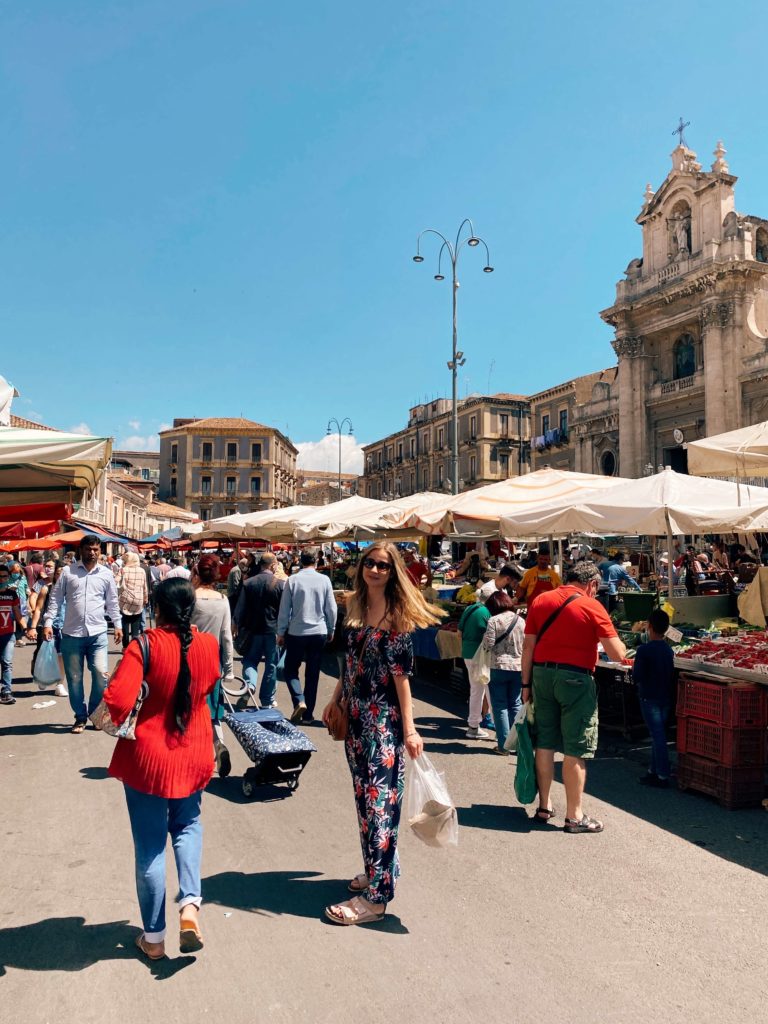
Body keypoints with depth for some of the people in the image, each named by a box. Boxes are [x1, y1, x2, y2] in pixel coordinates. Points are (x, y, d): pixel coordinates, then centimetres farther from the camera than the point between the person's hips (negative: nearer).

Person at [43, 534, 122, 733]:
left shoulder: (106, 574, 6)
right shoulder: (67, 572, 3)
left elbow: (112, 602, 12)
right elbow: (55, 599, 3)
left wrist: (118, 625, 9)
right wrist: (48, 622, -5)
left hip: (98, 633, 0)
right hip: (71, 634, 0)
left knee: (101, 674, -6)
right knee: (74, 678, 7)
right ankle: (80, 717, 21)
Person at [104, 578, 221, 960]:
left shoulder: (145, 645, -18)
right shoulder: (208, 645, -6)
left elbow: (117, 699, -26)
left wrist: (114, 719, -5)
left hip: (148, 756, -3)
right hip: (194, 754, 3)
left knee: (149, 843, 11)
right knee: (187, 825, 25)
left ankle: (154, 937, 24)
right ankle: (190, 903, 6)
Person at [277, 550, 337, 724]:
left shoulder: (292, 580, -7)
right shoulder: (324, 580, -4)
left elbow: (284, 610, -3)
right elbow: (331, 609, 0)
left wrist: (281, 632, 6)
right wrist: (331, 630, 14)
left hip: (296, 632, -2)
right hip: (319, 632, 2)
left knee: (291, 669, 13)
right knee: (313, 674, 11)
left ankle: (299, 701, -10)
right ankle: (308, 713, 15)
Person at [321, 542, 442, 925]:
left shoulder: (397, 613, -12)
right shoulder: (355, 605, 8)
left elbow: (401, 673, -15)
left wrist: (409, 728, -15)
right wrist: (335, 698, 17)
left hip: (384, 718, -7)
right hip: (356, 715, 7)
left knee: (379, 799, -3)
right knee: (364, 794, 16)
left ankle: (375, 896, 5)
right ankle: (379, 869, 33)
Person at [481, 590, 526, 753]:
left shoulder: (494, 621, -10)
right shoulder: (521, 620, 2)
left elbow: (488, 645, -13)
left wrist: (484, 639, 6)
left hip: (499, 667, -4)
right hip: (518, 667, 4)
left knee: (500, 706, 5)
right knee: (516, 704, 13)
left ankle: (503, 745, 6)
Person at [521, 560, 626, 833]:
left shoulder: (540, 601, 6)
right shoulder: (592, 607, -7)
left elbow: (528, 646, 6)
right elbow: (618, 654, -9)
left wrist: (526, 684, 12)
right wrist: (617, 644, 13)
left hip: (542, 673, 5)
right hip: (576, 678, -5)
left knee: (544, 743, 14)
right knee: (575, 750, 4)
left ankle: (544, 806, 25)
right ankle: (574, 816, 11)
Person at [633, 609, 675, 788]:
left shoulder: (644, 650, -17)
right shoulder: (669, 650, 4)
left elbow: (637, 676, -17)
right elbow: (671, 674, 10)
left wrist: (633, 669, 2)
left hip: (649, 698, -7)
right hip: (666, 697, 7)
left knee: (658, 736, -3)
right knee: (658, 735, 15)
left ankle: (663, 777, 1)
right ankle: (654, 771, 25)